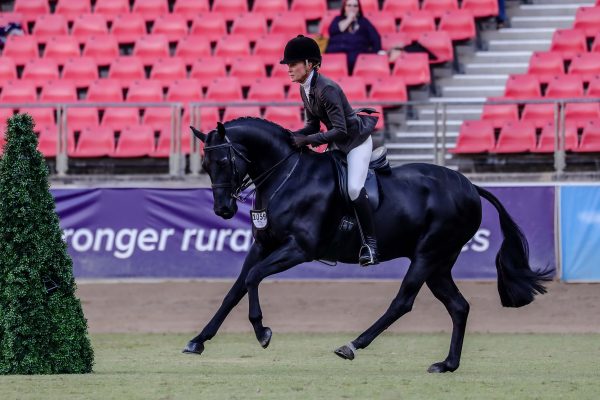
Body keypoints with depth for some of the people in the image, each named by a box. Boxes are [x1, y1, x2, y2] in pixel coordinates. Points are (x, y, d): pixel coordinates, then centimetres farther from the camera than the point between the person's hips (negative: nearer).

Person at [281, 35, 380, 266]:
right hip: (338, 143, 10)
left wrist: (308, 140, -32)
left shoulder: (326, 89, -28)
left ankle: (370, 243, -16)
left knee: (354, 188, -24)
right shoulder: (304, 90, 0)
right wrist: (293, 136, -9)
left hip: (357, 140, -10)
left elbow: (340, 130, -30)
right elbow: (313, 125, 8)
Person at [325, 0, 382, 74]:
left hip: (356, 51, -1)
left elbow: (375, 37, 13)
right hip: (335, 50, 1)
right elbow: (332, 31, 4)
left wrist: (378, 51, -5)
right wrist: (349, 19, 8)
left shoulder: (363, 21, 24)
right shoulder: (338, 19, 26)